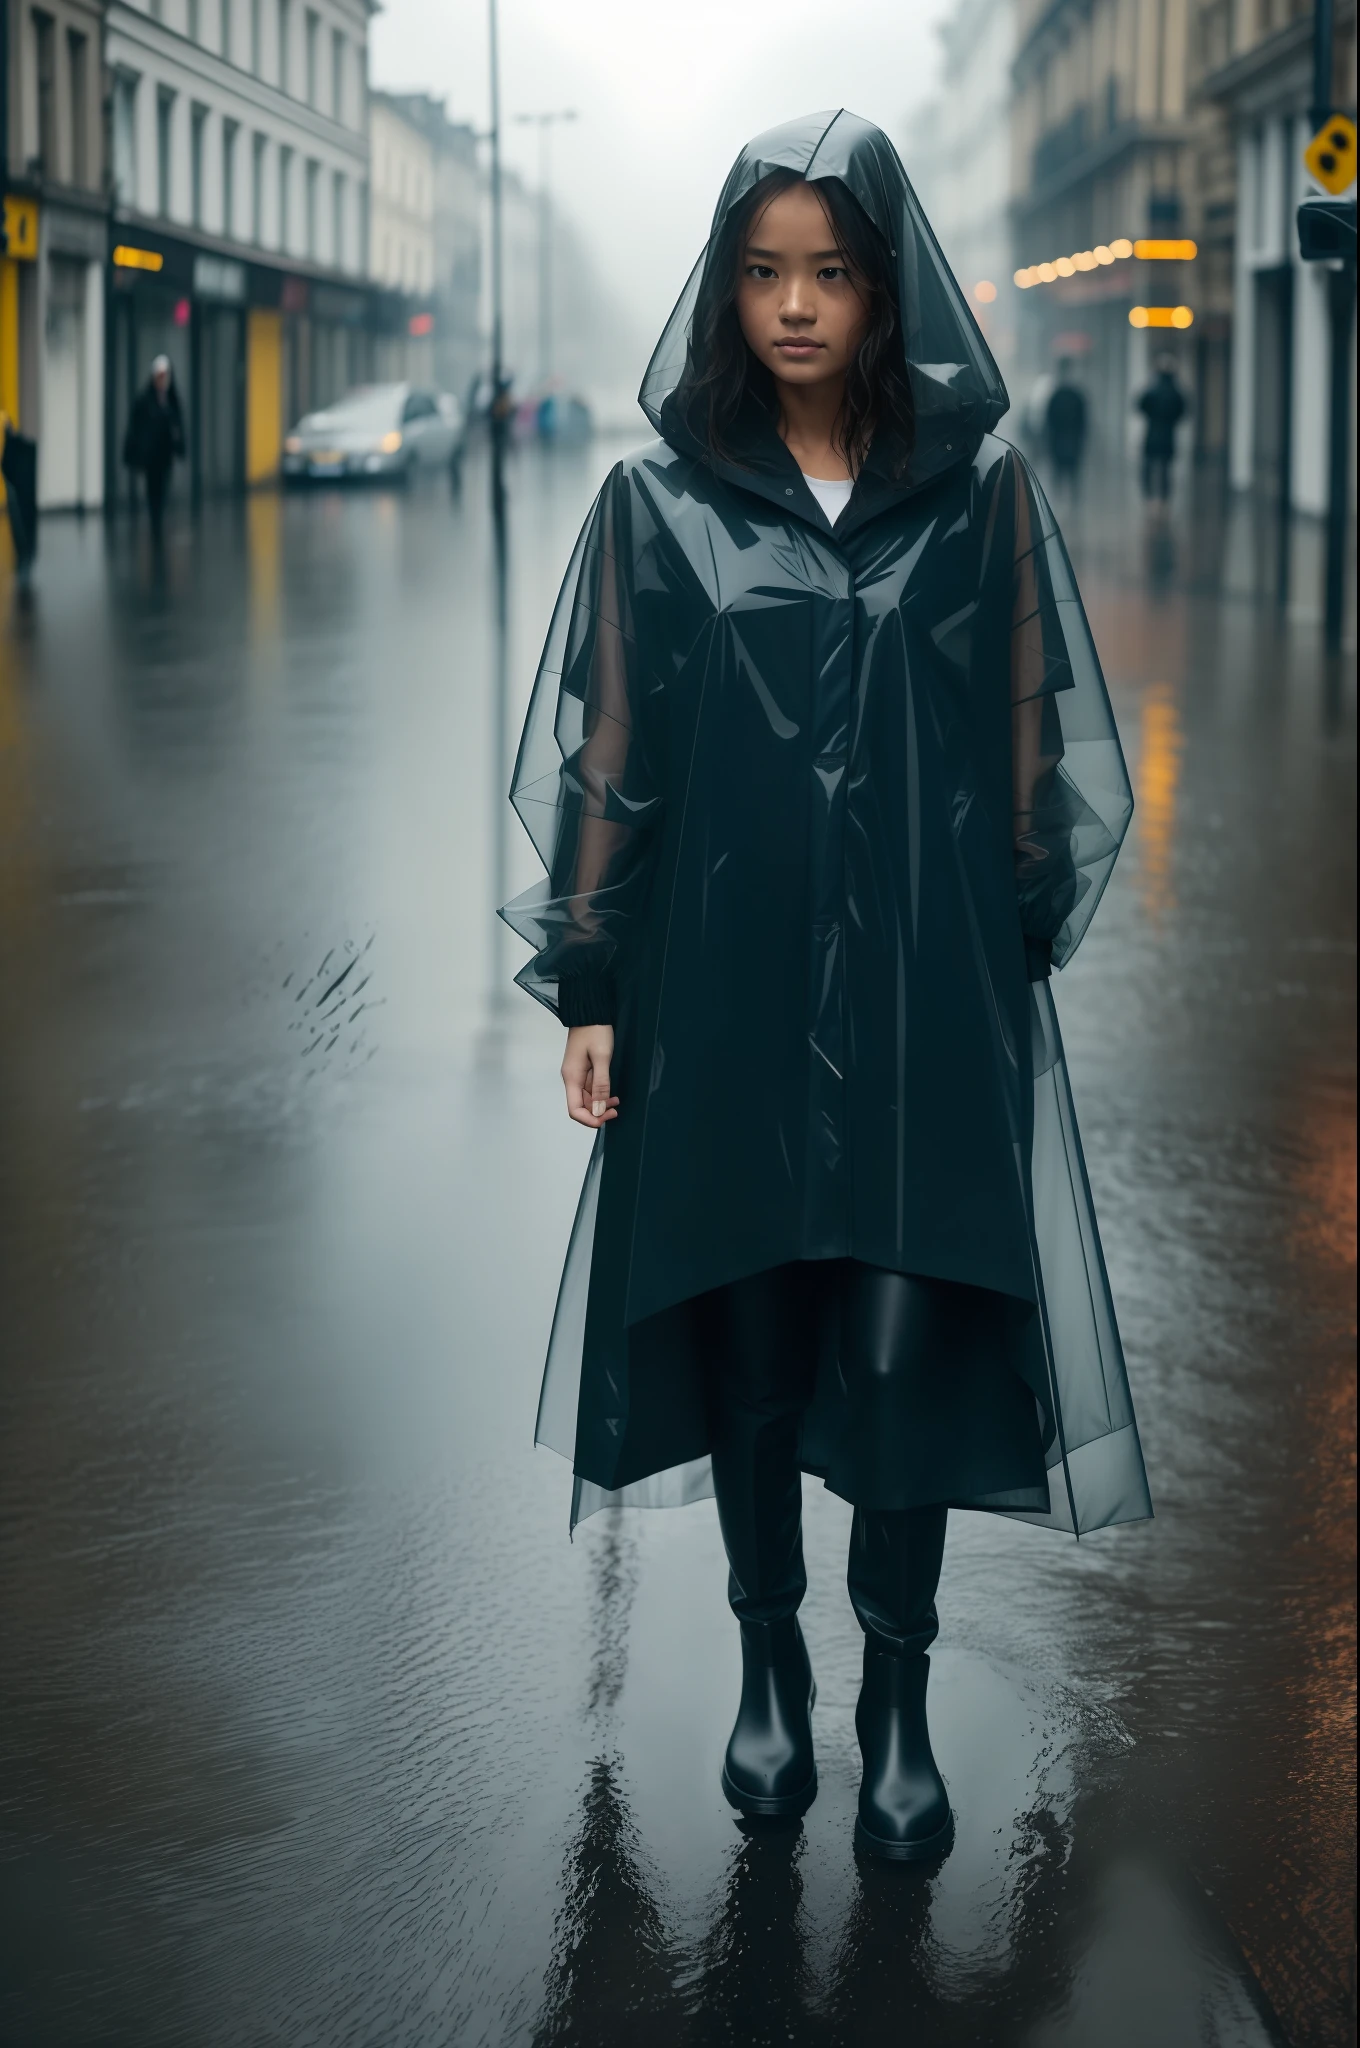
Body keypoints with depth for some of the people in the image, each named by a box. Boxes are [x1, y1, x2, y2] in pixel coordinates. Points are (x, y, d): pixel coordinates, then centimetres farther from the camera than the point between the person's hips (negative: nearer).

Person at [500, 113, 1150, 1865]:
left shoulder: (980, 487, 1)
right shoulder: (658, 502, 0)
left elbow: (1033, 738, 7)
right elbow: (604, 754, 2)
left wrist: (1016, 948, 6)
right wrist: (588, 985, -1)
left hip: (928, 991, 0)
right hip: (726, 986, 1)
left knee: (906, 1345, -4)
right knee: (749, 1335, 9)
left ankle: (897, 1702, 11)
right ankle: (768, 1659, 27)